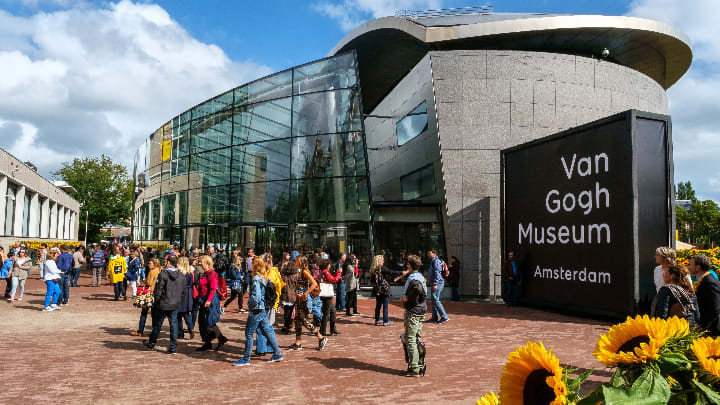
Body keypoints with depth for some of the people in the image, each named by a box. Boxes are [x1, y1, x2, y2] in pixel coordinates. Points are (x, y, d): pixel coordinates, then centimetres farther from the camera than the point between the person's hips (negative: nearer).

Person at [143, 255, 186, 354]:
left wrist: (155, 301, -1)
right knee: (173, 324, 8)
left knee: (157, 324, 13)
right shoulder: (181, 275, 0)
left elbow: (158, 290, -14)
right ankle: (173, 348, 8)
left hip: (163, 304, -4)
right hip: (175, 305, 4)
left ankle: (151, 343, 32)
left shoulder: (163, 274, -16)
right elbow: (183, 291, 7)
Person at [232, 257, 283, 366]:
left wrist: (250, 303, -6)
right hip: (264, 310, 9)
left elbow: (255, 298, -24)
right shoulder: (266, 278, 7)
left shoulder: (256, 280, -19)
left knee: (249, 335, 3)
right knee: (267, 331, 16)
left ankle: (246, 359, 11)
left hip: (256, 311, -9)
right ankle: (277, 354, 21)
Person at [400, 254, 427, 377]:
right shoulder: (419, 276, 13)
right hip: (420, 312, 10)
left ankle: (414, 369, 1)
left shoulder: (413, 278, -17)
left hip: (413, 312, -10)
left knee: (410, 340, -3)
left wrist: (407, 297, -20)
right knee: (418, 339, 16)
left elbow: (421, 290, -33)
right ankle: (421, 366, 23)